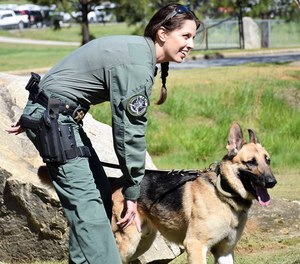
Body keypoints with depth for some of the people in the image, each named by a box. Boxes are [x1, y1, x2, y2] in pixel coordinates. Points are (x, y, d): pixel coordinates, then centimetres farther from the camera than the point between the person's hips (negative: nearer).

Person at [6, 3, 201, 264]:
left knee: (101, 193, 10)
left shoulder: (135, 48, 10)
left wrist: (33, 116, 21)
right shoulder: (137, 65, -21)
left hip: (57, 114, 10)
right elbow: (130, 132, -19)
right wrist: (132, 194, -13)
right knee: (86, 201, -15)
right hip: (53, 118, -10)